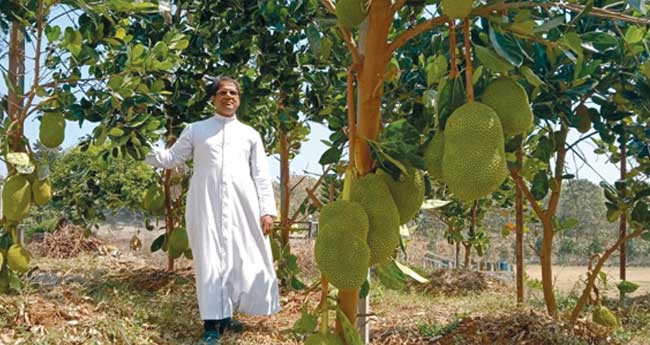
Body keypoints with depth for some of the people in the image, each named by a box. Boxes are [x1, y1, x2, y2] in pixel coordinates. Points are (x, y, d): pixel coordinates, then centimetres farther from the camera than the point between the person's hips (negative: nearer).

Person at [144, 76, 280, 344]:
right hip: (206, 204, -1)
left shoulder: (250, 134, 17)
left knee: (239, 259, 2)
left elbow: (261, 176, 12)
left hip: (242, 204, 1)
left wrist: (267, 210, 2)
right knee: (210, 260, -4)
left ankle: (225, 317, 16)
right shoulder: (196, 130, 16)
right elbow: (171, 158, 15)